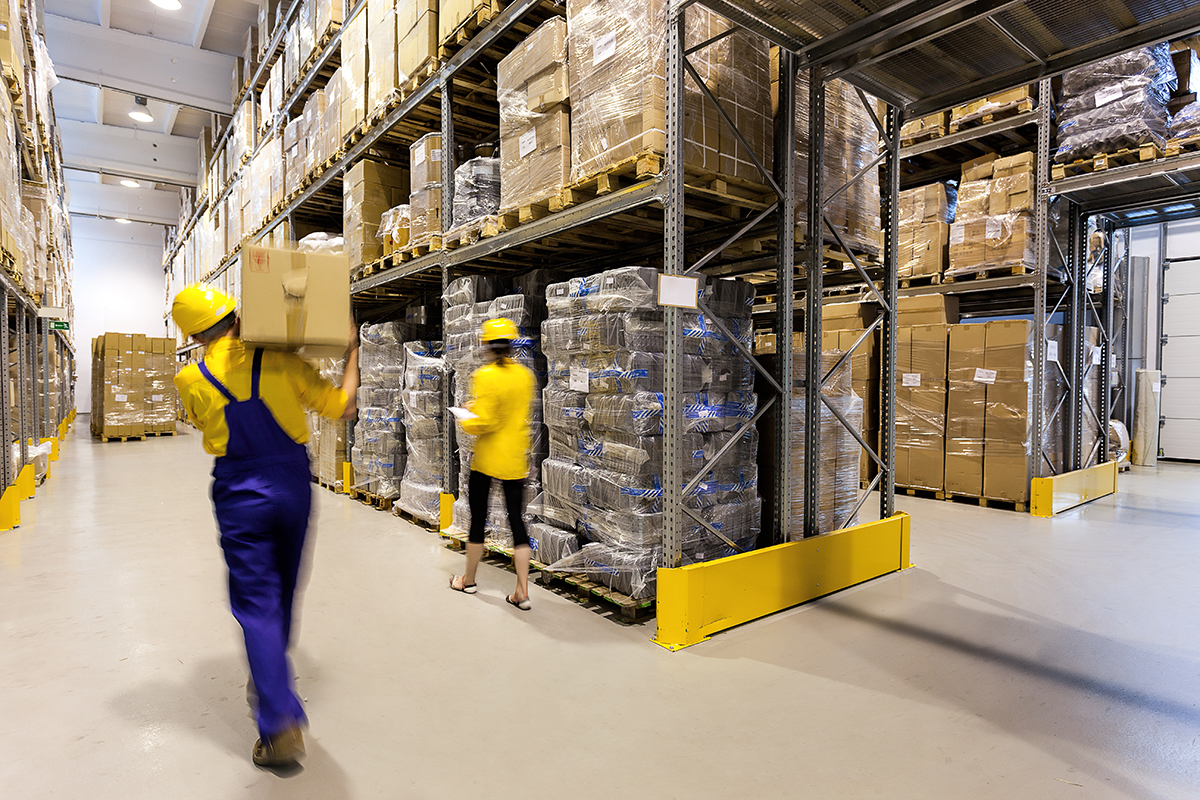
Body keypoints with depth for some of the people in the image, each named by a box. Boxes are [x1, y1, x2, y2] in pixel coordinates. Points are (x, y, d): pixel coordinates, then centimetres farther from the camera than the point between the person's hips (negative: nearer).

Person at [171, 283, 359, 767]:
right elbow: (342, 407, -5)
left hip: (239, 496, -1)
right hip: (293, 486, 2)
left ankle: (281, 724, -5)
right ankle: (268, 682, 42)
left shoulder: (191, 381, -6)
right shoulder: (280, 361, -8)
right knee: (282, 592, 20)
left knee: (257, 603, 2)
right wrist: (351, 354, 6)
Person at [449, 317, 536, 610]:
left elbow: (483, 422, -19)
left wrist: (465, 422, 1)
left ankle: (469, 580, 29)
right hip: (516, 460, 4)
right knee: (516, 520, 6)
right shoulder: (525, 375, 3)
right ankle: (522, 592, 6)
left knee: (478, 518, 11)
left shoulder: (484, 375, -14)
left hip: (486, 459, -4)